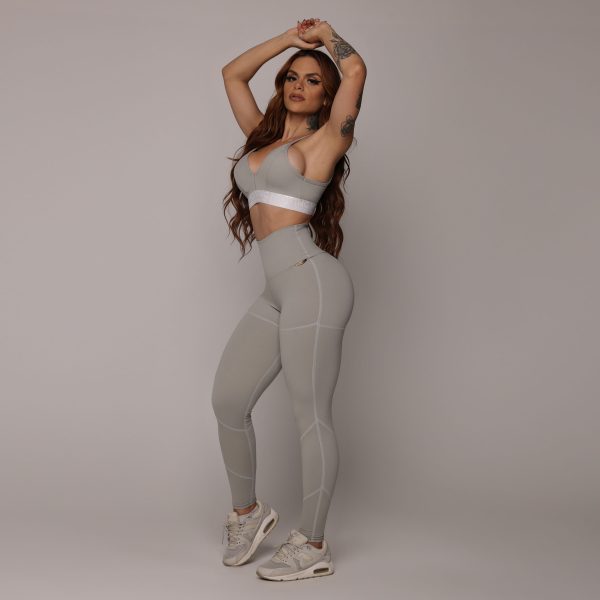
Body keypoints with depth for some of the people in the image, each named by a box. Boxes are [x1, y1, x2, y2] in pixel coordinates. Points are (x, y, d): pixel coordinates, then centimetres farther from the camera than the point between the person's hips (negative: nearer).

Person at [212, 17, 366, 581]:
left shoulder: (324, 140, 3)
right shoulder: (262, 137, 22)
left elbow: (356, 71, -8)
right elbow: (233, 73, 29)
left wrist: (326, 34, 11)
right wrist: (291, 37, 25)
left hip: (312, 281, -7)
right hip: (277, 292, 7)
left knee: (310, 413, -5)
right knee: (227, 399, 6)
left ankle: (312, 546, 4)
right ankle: (247, 511, 25)